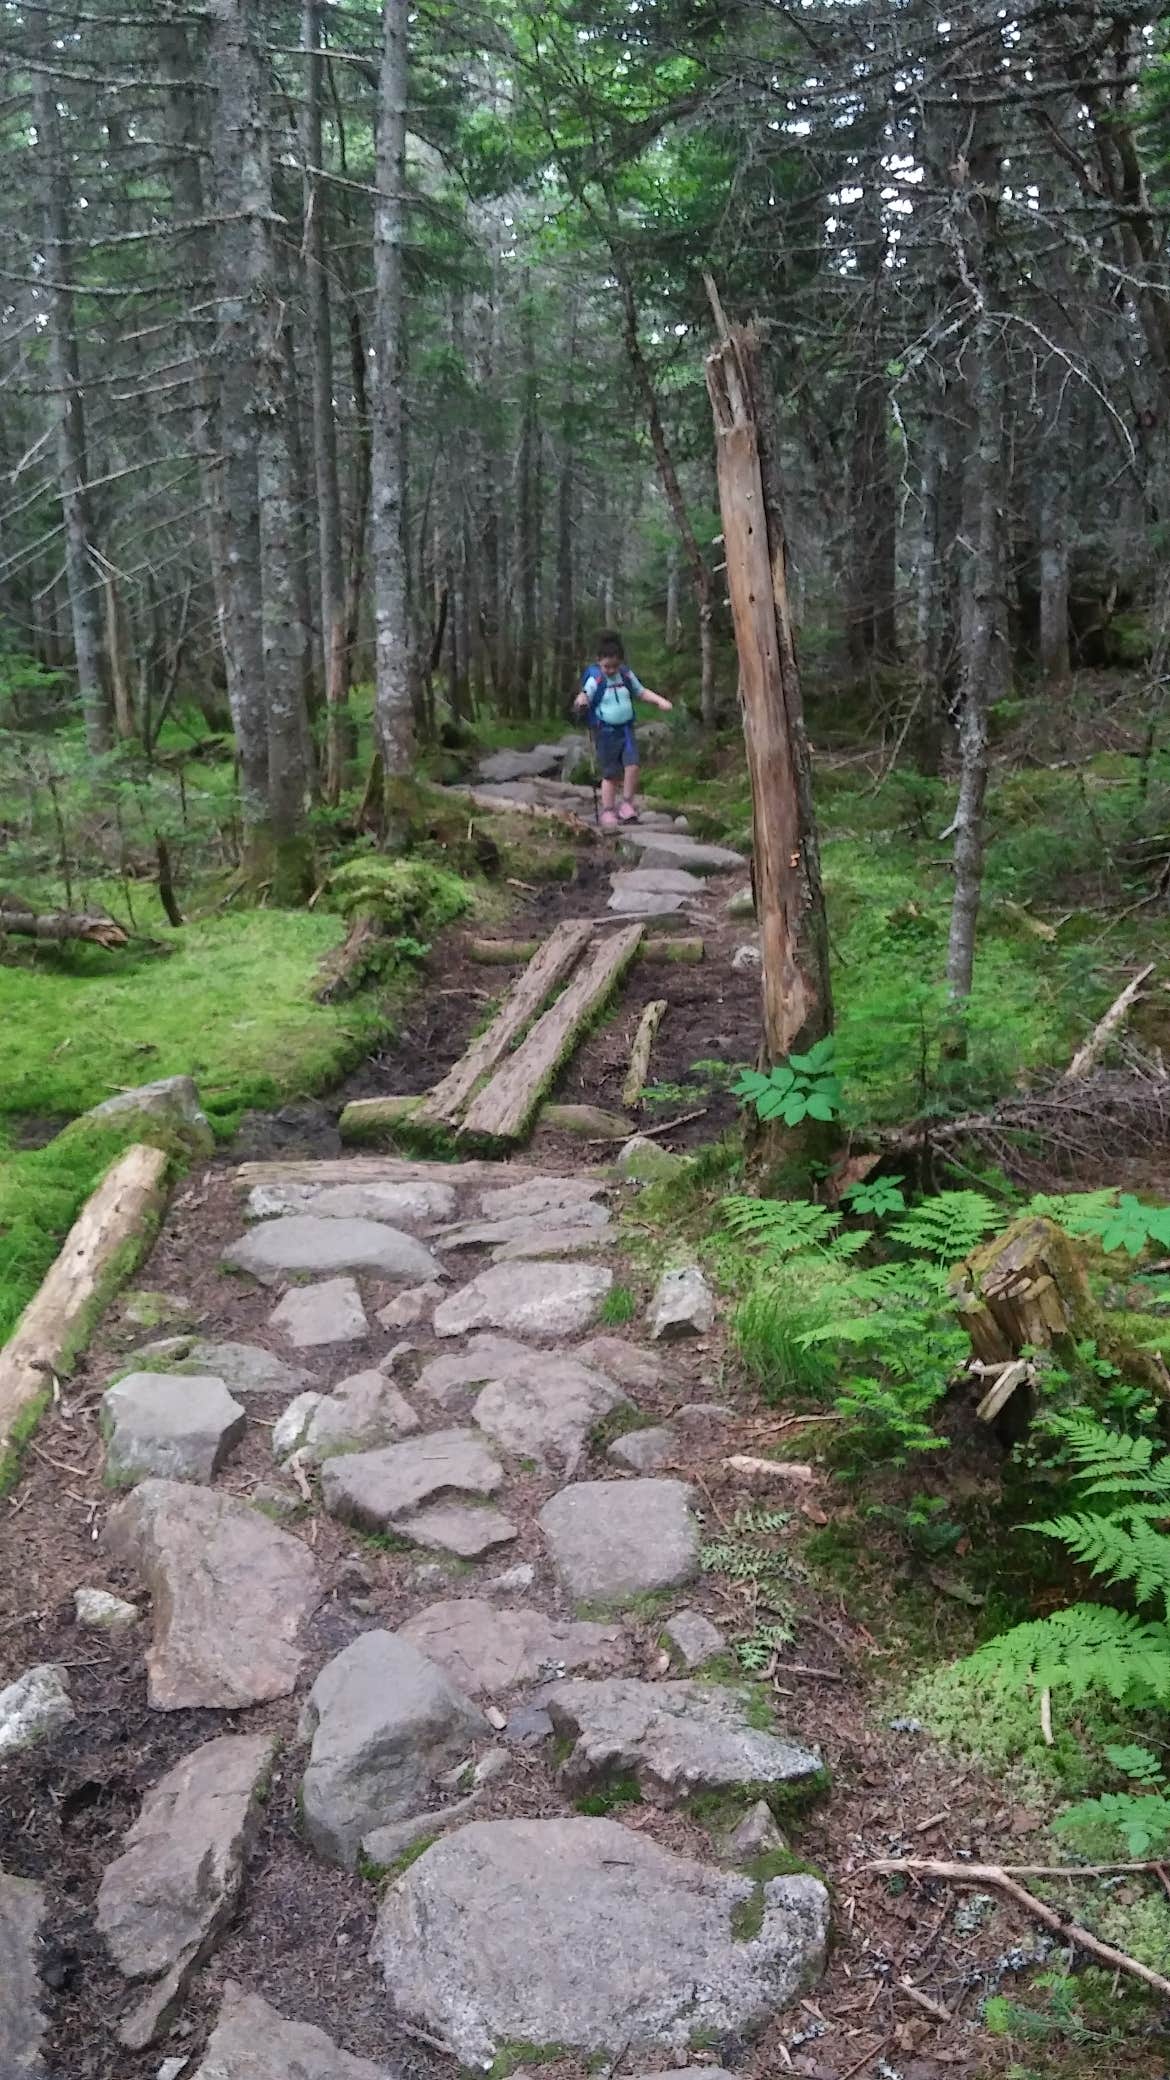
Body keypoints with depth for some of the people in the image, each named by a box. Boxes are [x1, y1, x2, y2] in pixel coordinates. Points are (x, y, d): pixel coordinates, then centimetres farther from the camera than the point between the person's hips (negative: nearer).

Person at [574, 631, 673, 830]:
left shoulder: (626, 675, 5)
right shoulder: (595, 679, -9)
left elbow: (641, 692, 18)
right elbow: (585, 694, -21)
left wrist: (660, 701, 7)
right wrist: (581, 699, -44)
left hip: (626, 728, 3)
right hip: (606, 731, -3)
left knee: (632, 765, -15)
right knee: (610, 773, 0)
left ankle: (627, 803, 0)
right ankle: (608, 811, 11)